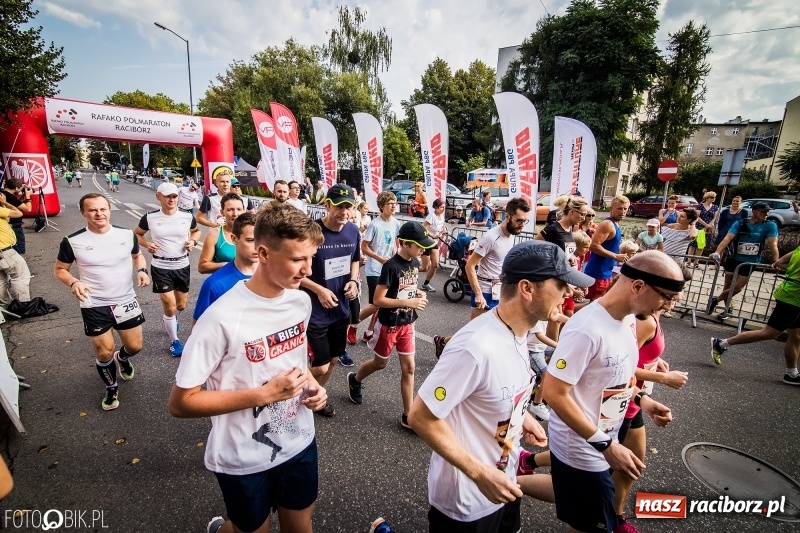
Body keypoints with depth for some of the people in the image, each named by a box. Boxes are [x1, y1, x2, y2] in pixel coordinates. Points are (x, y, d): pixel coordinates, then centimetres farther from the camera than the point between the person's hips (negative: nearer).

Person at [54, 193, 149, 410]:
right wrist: (73, 283, -20)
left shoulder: (127, 235, -5)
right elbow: (60, 269, 1)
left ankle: (122, 358, 49)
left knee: (135, 347, 11)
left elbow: (138, 255, 13)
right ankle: (111, 388, 34)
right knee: (104, 353, 7)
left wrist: (142, 270, -7)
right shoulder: (72, 241, -11)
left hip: (126, 301, 2)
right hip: (94, 306, -2)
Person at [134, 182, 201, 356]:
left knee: (181, 305, 16)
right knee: (170, 307, -3)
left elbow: (196, 231, 16)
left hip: (182, 266, 3)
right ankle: (174, 341, 19)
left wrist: (193, 241, -5)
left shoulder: (187, 217, -4)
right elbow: (136, 234, 9)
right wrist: (146, 244, -10)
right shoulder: (150, 218, -8)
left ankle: (171, 321, 52)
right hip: (160, 267, -2)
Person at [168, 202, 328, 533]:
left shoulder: (301, 301, -7)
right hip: (244, 460, -4)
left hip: (299, 443, 5)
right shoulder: (223, 317, -27)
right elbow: (180, 403, -20)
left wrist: (311, 386, -9)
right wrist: (265, 393, -27)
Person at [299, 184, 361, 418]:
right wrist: (319, 289, -20)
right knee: (320, 366, -1)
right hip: (314, 311, -6)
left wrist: (353, 280, -5)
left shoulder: (353, 231, -2)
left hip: (341, 308, 6)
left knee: (333, 359, 19)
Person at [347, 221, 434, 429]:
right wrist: (409, 302, -26)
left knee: (408, 368, 7)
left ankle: (407, 416, 19)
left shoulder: (416, 263, -1)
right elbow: (378, 300, -24)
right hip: (389, 325, -6)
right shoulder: (391, 266, -24)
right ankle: (354, 379, 47)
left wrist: (419, 293, -5)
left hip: (407, 324, 6)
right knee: (380, 363, 16)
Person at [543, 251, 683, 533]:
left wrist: (641, 398, 0)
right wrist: (606, 445, -24)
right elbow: (553, 393, -28)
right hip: (582, 450, -8)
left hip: (601, 440, 8)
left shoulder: (628, 318, -2)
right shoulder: (587, 329, -31)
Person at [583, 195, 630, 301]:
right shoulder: (608, 224, -16)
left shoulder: (615, 225, 15)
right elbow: (594, 245, -25)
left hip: (605, 273, 10)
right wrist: (616, 256, -21)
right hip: (597, 274, -10)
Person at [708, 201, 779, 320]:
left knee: (737, 288, -4)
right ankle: (727, 309, 28)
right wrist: (717, 253, -34)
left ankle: (716, 300, 18)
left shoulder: (770, 225, -5)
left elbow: (773, 244, -13)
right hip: (733, 259, 0)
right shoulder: (740, 223, -7)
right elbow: (728, 238, -19)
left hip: (750, 263, 0)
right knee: (727, 286, 10)